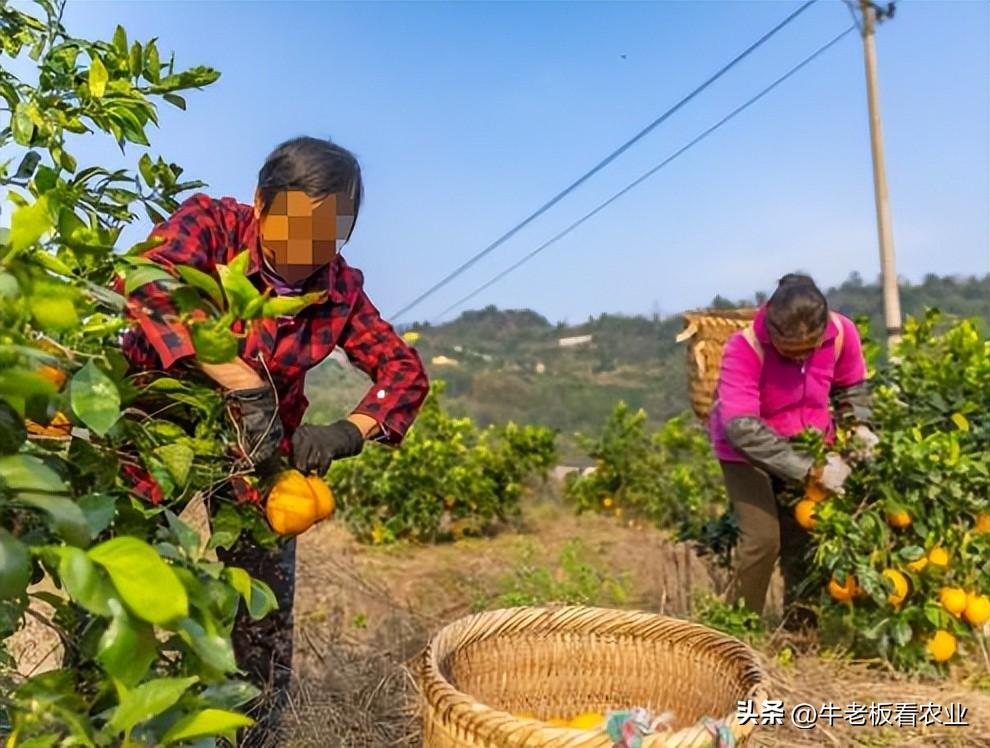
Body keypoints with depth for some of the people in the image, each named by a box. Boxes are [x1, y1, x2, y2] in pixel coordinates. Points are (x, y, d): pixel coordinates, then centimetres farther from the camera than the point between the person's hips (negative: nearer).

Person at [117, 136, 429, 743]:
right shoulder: (212, 223, -18)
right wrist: (247, 386, -43)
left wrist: (346, 433, -27)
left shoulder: (341, 288, -9)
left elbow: (406, 370, -8)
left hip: (261, 444, 3)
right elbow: (149, 285, -36)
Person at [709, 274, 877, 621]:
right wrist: (811, 470, -40)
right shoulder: (744, 348, -33)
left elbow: (852, 386, 3)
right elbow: (741, 427, -39)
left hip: (807, 446, 4)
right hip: (746, 450, -4)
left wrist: (858, 425, -17)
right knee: (762, 539, -13)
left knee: (804, 538, 6)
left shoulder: (842, 332, -18)